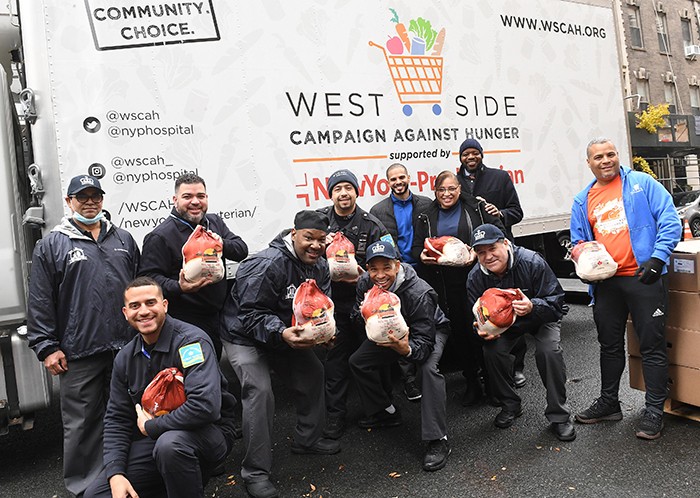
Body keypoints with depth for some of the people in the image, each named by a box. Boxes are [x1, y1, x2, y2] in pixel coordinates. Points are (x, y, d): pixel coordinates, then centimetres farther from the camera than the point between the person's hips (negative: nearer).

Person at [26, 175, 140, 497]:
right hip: (79, 353, -3)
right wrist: (47, 347, -6)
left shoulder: (123, 240, 12)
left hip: (127, 347, 4)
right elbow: (40, 302, -1)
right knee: (82, 422, 4)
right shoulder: (51, 246, 1)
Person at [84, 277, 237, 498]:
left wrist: (151, 426, -17)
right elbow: (116, 418, 7)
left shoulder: (191, 340, -20)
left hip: (207, 432, -7)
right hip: (153, 439, 7)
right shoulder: (125, 358, 4)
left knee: (170, 443, -38)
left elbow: (205, 406, -32)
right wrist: (115, 474, -8)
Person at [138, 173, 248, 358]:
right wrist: (179, 287, -30)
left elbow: (241, 249, 5)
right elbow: (149, 277, -14)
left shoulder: (215, 222, 11)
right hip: (184, 324, -6)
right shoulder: (159, 236, -10)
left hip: (218, 318, 6)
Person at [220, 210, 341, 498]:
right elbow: (250, 315, -29)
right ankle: (255, 472, -8)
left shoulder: (319, 266, -2)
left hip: (288, 335, 8)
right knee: (260, 391, -21)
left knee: (313, 373, 9)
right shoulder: (268, 265, -29)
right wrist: (281, 334, -43)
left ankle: (307, 439, 31)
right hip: (246, 337, -8)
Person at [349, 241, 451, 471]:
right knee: (357, 362, 0)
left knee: (429, 368, -34)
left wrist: (407, 349, -60)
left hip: (431, 330, -6)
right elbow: (358, 316, -5)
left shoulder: (419, 292, -38)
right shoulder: (365, 284, -21)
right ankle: (385, 412, 19)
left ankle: (438, 441, -26)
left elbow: (424, 341, -37)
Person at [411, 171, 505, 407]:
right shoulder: (427, 217, 13)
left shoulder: (475, 207, 5)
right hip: (444, 285, 3)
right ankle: (472, 381, 18)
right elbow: (417, 246, 14)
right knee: (458, 330, 5)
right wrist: (422, 256, -9)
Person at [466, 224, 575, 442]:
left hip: (541, 317, -3)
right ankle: (510, 405, 6)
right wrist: (484, 330, -30)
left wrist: (532, 307, -48)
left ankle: (559, 415, -7)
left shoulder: (532, 262, -30)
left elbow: (555, 301, -27)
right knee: (491, 352, -21)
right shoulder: (475, 277, -18)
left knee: (549, 351, -27)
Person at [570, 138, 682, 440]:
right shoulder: (582, 201, 12)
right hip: (605, 282, 5)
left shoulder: (643, 184, -1)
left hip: (643, 278, -4)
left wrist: (658, 258, -18)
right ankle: (608, 403, 31)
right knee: (609, 345, 16)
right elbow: (579, 241, 18)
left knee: (652, 345, 2)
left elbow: (670, 222, -7)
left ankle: (654, 410, 15)